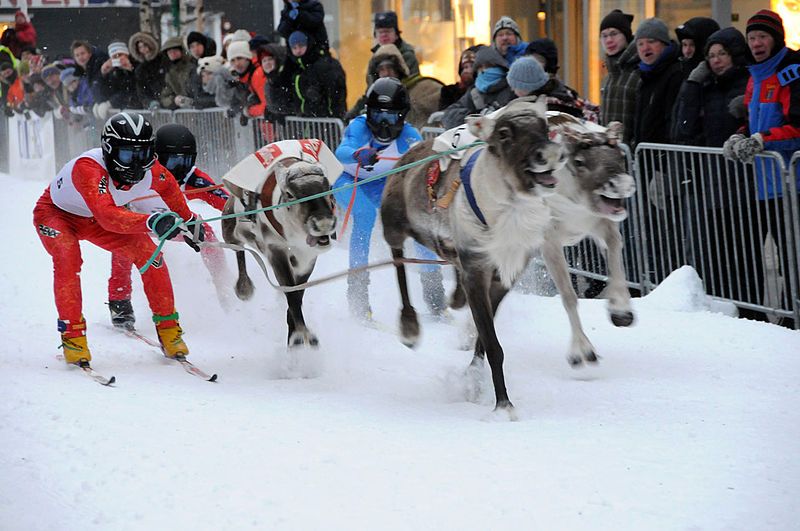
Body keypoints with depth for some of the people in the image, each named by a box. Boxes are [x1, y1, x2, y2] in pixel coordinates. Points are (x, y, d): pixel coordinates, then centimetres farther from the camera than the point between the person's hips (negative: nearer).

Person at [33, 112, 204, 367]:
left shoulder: (151, 172, -26)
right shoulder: (87, 168, -43)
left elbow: (169, 187, 1)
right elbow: (107, 217, -58)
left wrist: (188, 221, 12)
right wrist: (151, 222, -72)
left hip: (92, 221, 5)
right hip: (56, 214, -5)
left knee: (148, 253, -12)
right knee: (67, 256, -33)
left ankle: (168, 327, 1)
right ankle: (72, 335, -23)